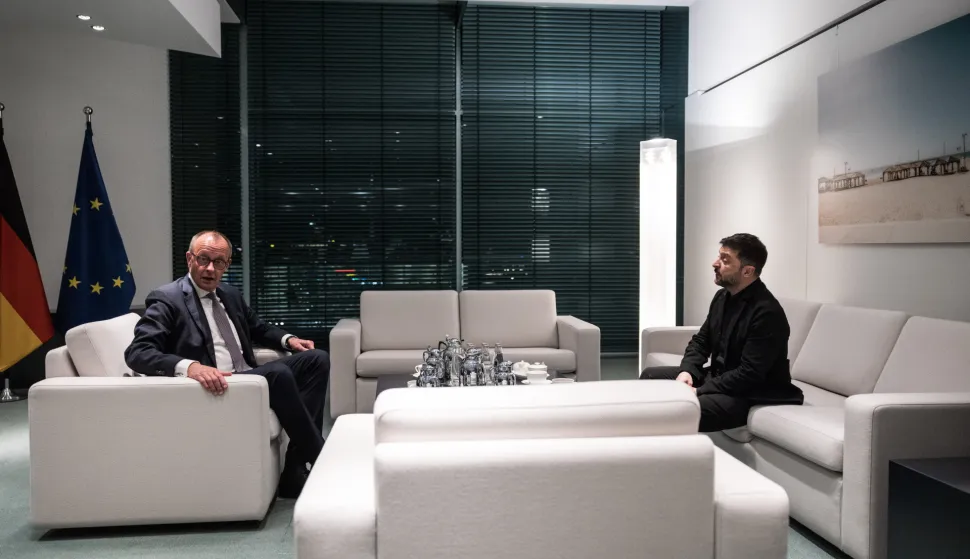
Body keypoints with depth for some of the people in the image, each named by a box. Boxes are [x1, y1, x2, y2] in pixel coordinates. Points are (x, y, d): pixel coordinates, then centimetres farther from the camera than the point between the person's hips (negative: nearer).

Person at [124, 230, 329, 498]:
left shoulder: (231, 295, 17)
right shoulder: (166, 299, -6)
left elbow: (258, 328, 32)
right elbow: (137, 353, -18)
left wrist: (287, 339, 10)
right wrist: (189, 366, -36)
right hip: (213, 386, -8)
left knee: (317, 359, -6)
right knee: (279, 373, -31)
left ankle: (296, 470, -14)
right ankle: (319, 459, -14)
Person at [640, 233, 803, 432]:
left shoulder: (767, 313, -22)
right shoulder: (722, 296, 6)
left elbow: (749, 375, -26)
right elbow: (701, 339, 14)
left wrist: (699, 391, -25)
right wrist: (686, 371, -6)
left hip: (749, 395, -9)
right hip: (717, 377, 9)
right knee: (650, 375, 6)